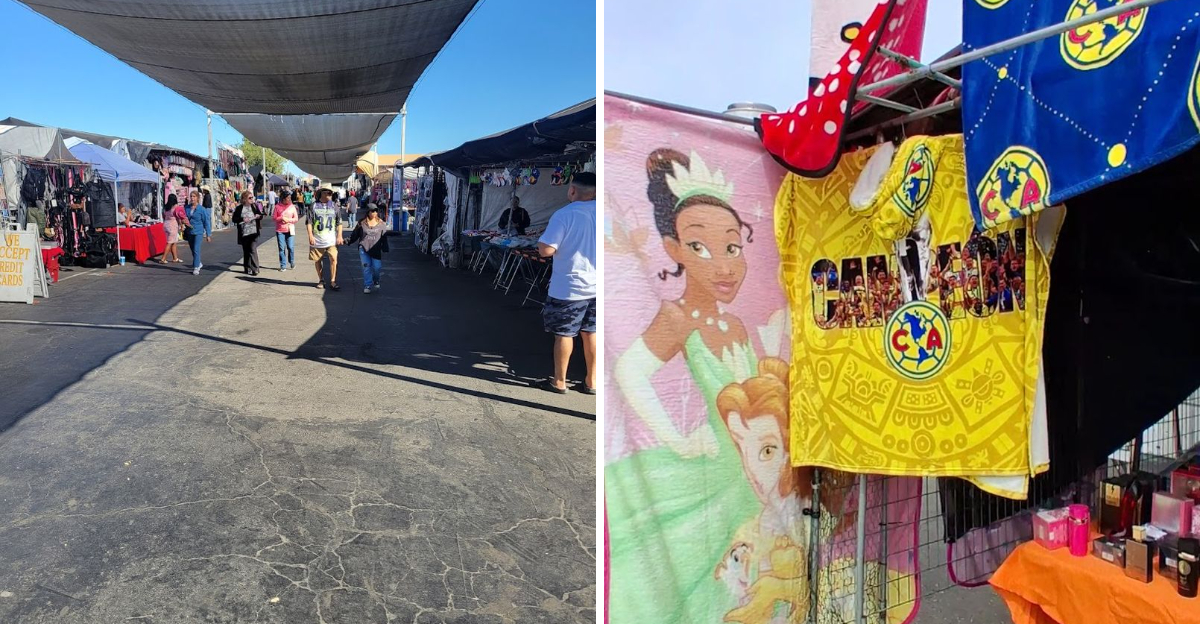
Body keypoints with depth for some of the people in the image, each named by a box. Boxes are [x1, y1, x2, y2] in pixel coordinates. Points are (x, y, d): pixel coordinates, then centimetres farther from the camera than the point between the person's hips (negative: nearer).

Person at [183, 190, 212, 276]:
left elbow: (206, 222, -4)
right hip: (189, 232, 5)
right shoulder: (186, 208, 5)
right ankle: (199, 263, 37)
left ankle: (196, 268, -9)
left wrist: (208, 234, -4)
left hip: (198, 232, -5)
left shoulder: (202, 209, -7)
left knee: (196, 249, -13)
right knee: (192, 249, 16)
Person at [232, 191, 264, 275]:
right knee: (246, 251, 10)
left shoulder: (255, 206, 4)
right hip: (244, 233, 1)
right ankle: (247, 268, 21)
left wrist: (259, 216, -9)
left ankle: (254, 269, -10)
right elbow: (234, 219, 0)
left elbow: (260, 216, 14)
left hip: (253, 232, -1)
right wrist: (242, 219, -17)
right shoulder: (239, 208, 0)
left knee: (253, 249, -11)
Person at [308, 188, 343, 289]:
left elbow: (339, 223, 11)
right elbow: (309, 222, 3)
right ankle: (321, 280, 25)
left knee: (333, 259, -13)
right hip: (317, 240, 0)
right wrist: (310, 236, -6)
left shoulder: (334, 206, 9)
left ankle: (333, 282, -6)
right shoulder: (314, 206, 4)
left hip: (331, 239, 0)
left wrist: (339, 236, 2)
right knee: (318, 260, 9)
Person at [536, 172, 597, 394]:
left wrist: (540, 241, 2)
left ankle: (559, 381, 18)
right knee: (590, 333, 14)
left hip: (568, 287, -5)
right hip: (596, 285, 5)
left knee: (564, 334, 7)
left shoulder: (564, 214, -15)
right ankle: (591, 382, 21)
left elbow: (546, 250, -19)